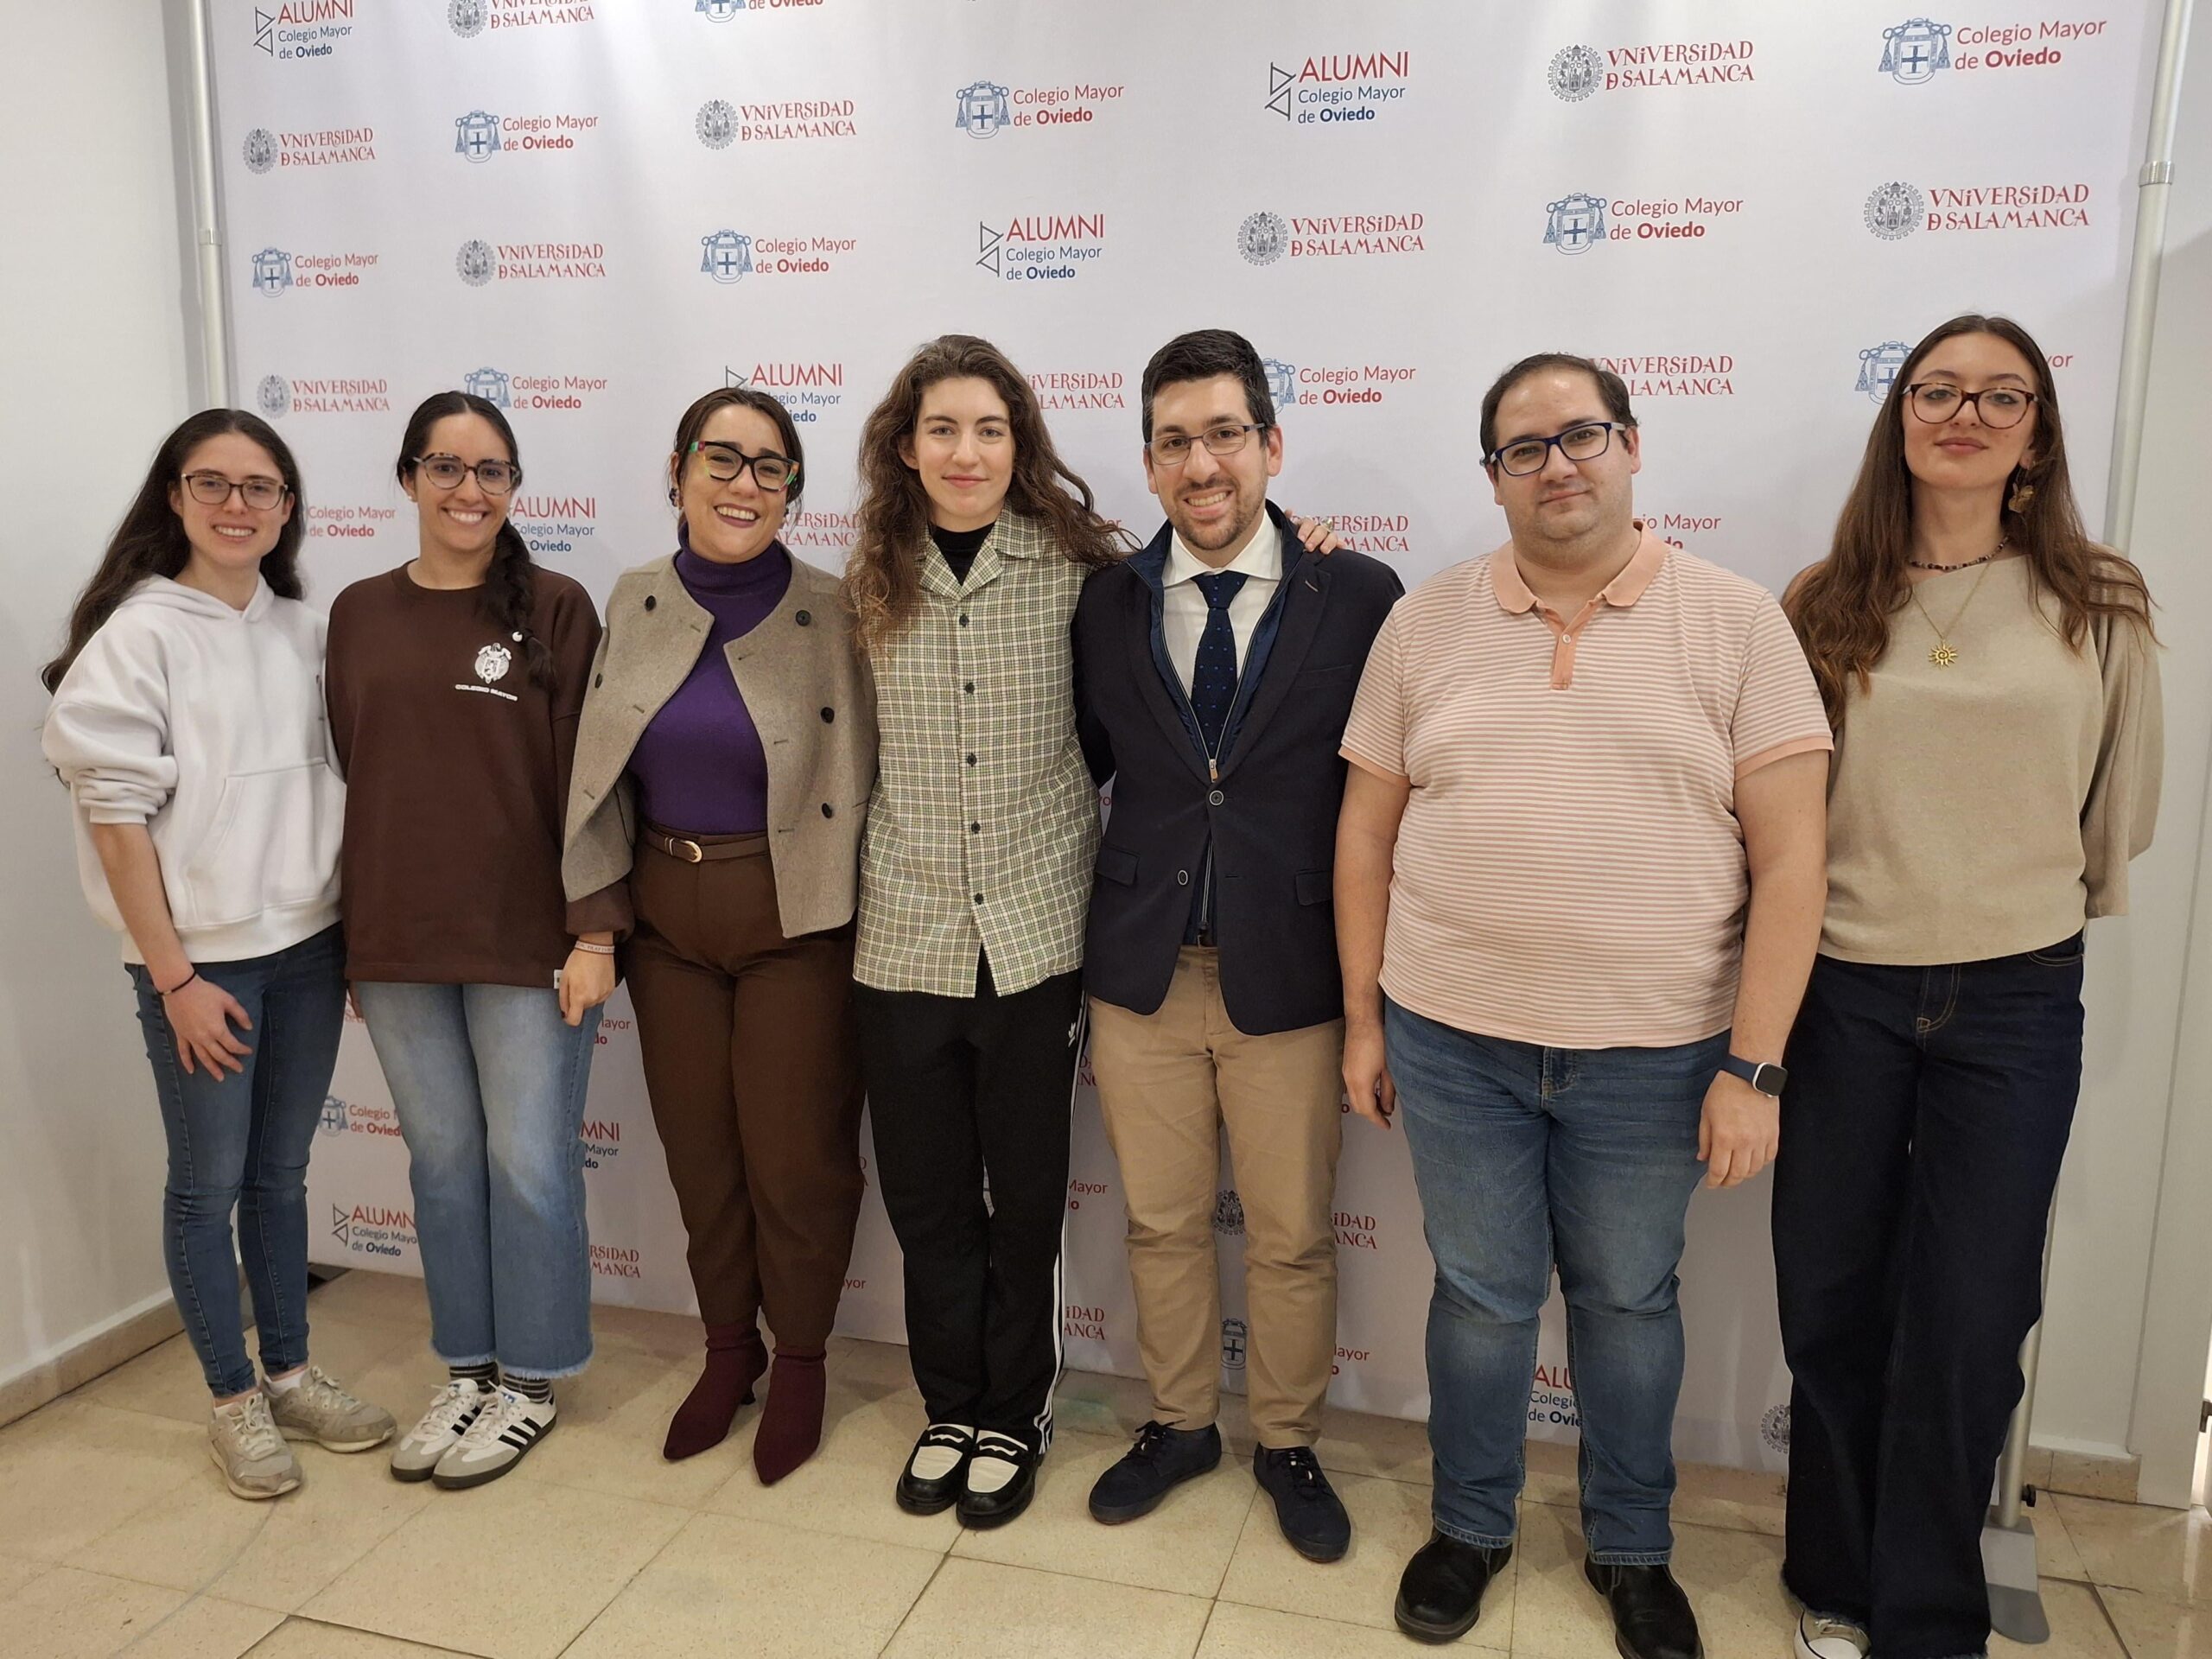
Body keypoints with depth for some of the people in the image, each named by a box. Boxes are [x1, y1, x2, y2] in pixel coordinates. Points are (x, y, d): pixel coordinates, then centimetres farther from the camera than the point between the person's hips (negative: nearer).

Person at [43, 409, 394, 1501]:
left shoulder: (304, 631, 5)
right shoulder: (137, 635, -9)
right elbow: (114, 818, -11)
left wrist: (355, 931, 6)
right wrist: (173, 976, -12)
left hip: (307, 942, 4)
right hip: (201, 955, -4)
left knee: (281, 1172, 15)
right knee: (209, 1182, 8)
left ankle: (290, 1374, 29)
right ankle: (234, 1401, 23)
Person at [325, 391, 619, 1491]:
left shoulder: (555, 609, -4)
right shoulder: (360, 613, 7)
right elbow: (347, 775, 10)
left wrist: (594, 932, -11)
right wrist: (349, 939, 9)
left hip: (527, 940, -4)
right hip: (396, 946, 4)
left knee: (529, 1164, 6)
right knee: (442, 1162, 14)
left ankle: (530, 1381, 24)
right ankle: (468, 1370, 31)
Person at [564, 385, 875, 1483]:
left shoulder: (832, 615, -11)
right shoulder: (633, 603, 2)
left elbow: (864, 779, -9)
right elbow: (603, 767, 8)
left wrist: (861, 916, -12)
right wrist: (598, 907, 7)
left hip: (795, 919, -4)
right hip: (667, 914, 4)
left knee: (795, 1154, 6)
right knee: (698, 1148, 15)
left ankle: (800, 1360, 30)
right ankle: (728, 1348, 36)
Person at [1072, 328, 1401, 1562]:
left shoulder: (1360, 598, -6)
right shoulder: (1109, 604, 2)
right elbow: (1085, 762, 10)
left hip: (1291, 976, -2)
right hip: (1142, 970, 3)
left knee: (1293, 1236, 13)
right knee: (1163, 1223, 17)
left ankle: (1289, 1445, 37)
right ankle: (1181, 1425, 40)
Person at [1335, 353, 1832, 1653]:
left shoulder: (1737, 622, -4)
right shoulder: (1427, 622, 2)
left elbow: (1790, 857, -7)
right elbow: (1367, 830, 6)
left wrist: (1752, 1067, -10)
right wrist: (1362, 1018, 6)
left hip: (1654, 1054, -1)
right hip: (1453, 1038, 1)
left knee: (1630, 1300, 16)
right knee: (1481, 1294, 15)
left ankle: (1633, 1549, 39)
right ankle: (1472, 1524, 38)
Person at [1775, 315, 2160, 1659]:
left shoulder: (2100, 610, -1)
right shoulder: (1827, 608, 0)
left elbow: (2122, 807, 10)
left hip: (2016, 1002, 0)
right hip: (1842, 992, 1)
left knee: (1970, 1324, 6)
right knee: (1832, 1306, 11)